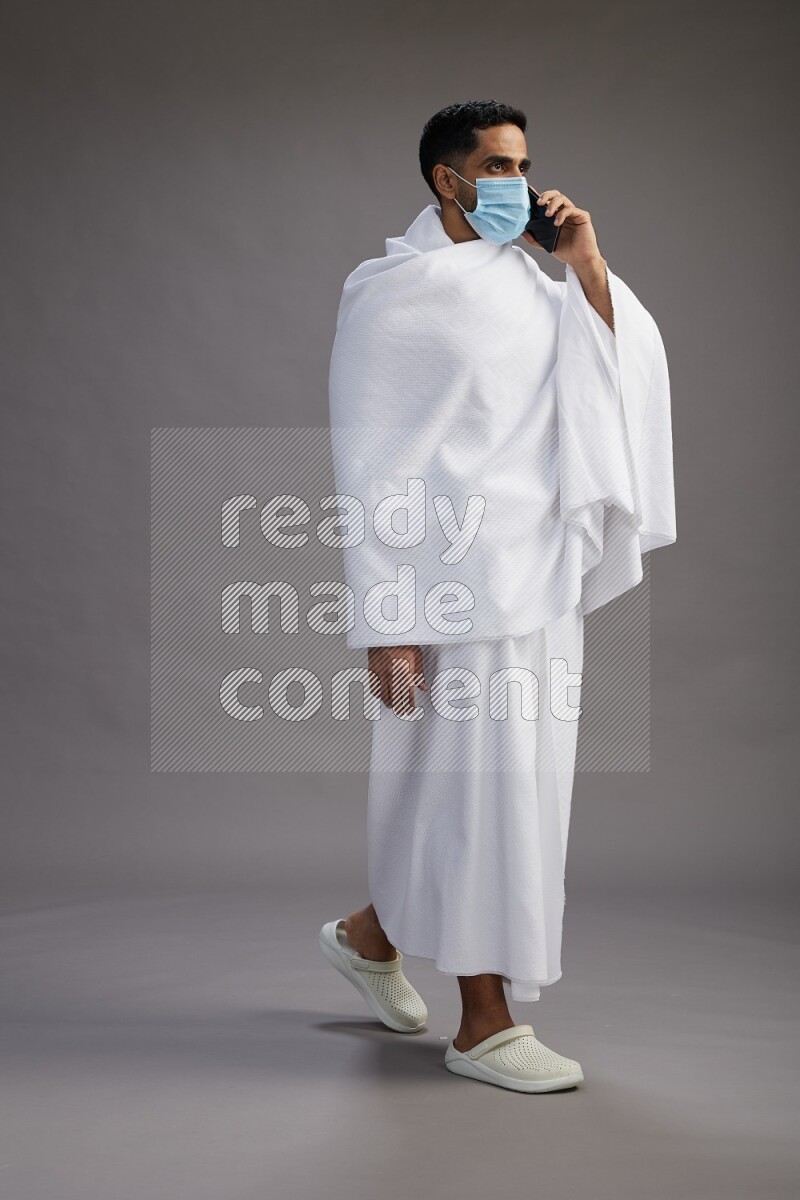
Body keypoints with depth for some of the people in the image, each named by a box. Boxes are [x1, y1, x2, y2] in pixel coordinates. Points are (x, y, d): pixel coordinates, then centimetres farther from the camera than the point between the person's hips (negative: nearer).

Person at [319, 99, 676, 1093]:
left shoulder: (525, 278, 14)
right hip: (462, 573, -8)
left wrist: (587, 269, 1)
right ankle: (484, 1025, 12)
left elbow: (626, 373, 12)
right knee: (483, 783, -3)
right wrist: (385, 620, -15)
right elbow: (369, 461, -10)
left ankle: (372, 934, 35)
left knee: (518, 778, 14)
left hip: (543, 568, 8)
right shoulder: (395, 291, -7)